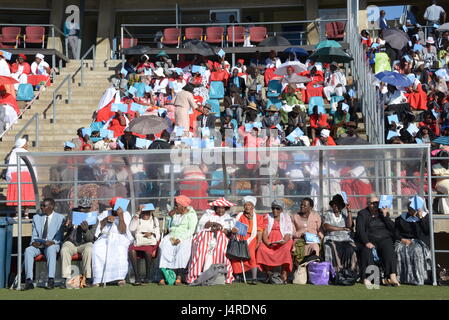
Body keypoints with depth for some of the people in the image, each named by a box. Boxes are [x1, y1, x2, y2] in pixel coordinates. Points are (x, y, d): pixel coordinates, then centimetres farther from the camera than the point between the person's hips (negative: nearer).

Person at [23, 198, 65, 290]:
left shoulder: (60, 218, 6)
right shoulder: (36, 217, 18)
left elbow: (60, 236, -1)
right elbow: (34, 235, 13)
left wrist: (52, 242, -21)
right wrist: (34, 242, -10)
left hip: (52, 245, -3)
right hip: (38, 245, 3)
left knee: (51, 249, -38)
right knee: (28, 250, -30)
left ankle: (51, 280, -43)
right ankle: (29, 281, -33)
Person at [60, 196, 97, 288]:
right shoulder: (73, 212, 4)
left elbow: (91, 239, -11)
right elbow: (65, 229, 3)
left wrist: (86, 230, -33)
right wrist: (67, 226, -22)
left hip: (85, 243, -2)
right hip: (71, 242, 2)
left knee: (88, 250, -35)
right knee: (64, 249, -30)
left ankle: (87, 278, -26)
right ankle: (67, 278, -28)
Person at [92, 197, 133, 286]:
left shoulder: (126, 214, 6)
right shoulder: (105, 213, 17)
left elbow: (122, 231, -8)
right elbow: (99, 228, 7)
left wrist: (121, 216, -15)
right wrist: (106, 219, -6)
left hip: (120, 238, -2)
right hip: (105, 238, 2)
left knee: (119, 249, -37)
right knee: (97, 249, -30)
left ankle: (121, 278, -34)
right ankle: (98, 279, -31)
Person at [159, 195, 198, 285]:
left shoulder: (191, 215, 4)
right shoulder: (174, 214, 21)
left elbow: (191, 230, -7)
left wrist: (180, 239, -19)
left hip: (185, 237, -4)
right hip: (172, 236, 4)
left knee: (182, 250, -35)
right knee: (164, 247, -28)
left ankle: (179, 277, -34)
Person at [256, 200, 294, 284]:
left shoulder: (286, 217, 10)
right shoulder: (268, 217, 13)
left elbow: (289, 233, 1)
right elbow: (264, 231, 4)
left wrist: (284, 241, -20)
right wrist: (267, 243, -15)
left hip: (283, 240, -1)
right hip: (270, 240, 2)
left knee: (286, 250, -35)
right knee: (261, 249, -29)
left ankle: (284, 275, -29)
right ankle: (268, 272, -13)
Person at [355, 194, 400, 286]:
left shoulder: (384, 212, 20)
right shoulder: (362, 214, 11)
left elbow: (392, 228, 8)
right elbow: (360, 230, -3)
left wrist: (385, 215, -3)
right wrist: (367, 242, -20)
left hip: (384, 239, 2)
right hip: (368, 240, -2)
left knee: (389, 249, -31)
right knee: (367, 251, -34)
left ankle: (392, 276, -43)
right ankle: (366, 278, -40)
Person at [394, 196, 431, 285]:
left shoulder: (425, 217, 11)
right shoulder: (401, 218, 15)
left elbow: (428, 231, -4)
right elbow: (396, 233, 12)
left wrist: (421, 218, -8)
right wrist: (402, 239, -8)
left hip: (419, 242, -2)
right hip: (403, 241, 2)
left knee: (416, 250, -35)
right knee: (398, 250, -31)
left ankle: (417, 278, -29)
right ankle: (399, 277, -31)